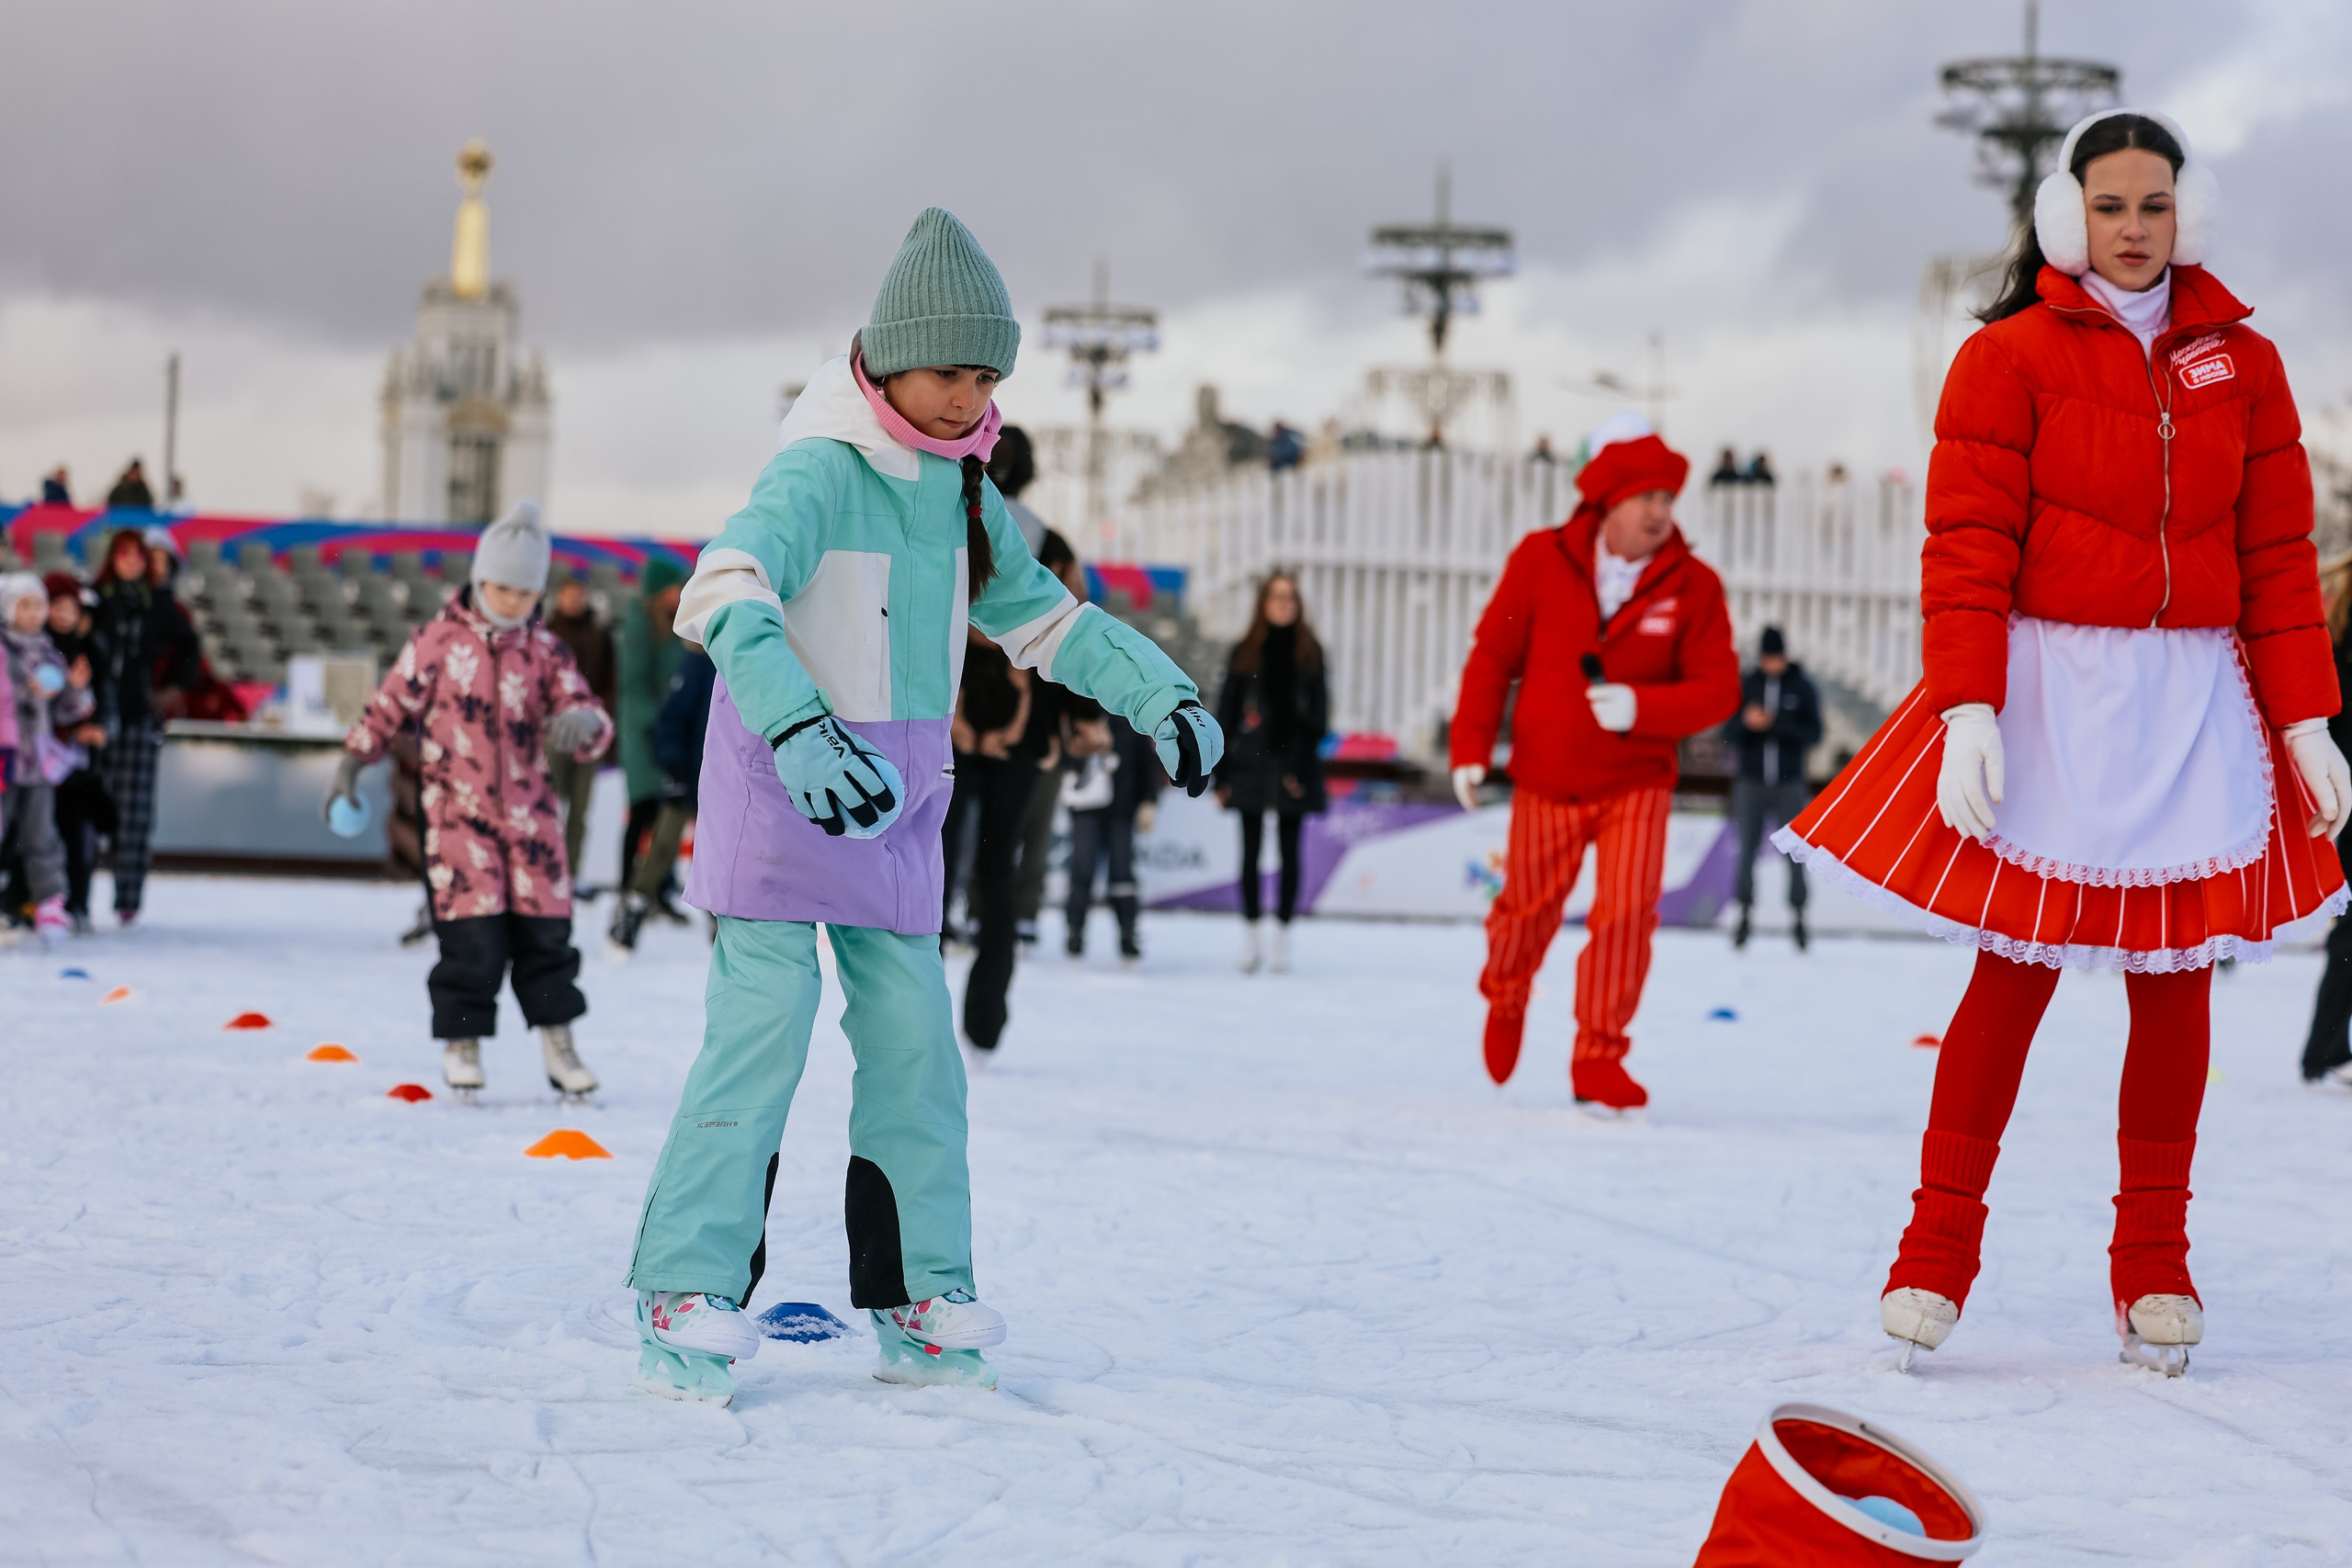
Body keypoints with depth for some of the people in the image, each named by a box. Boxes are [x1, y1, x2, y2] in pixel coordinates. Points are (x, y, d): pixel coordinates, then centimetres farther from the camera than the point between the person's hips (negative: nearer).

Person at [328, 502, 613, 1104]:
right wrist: (352, 763, 2)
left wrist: (585, 721, -25)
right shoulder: (439, 640, 0)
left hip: (530, 812, 3)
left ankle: (558, 1047, 15)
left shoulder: (546, 652, 5)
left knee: (546, 933, 3)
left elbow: (590, 728, 0)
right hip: (460, 812, -2)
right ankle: (462, 1045, 5)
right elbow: (392, 702, 6)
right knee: (473, 936, -9)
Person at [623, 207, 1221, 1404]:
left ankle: (919, 1304, 13)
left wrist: (1161, 694, 13)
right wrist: (796, 725, -46)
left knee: (914, 1046, 5)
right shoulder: (819, 472, -15)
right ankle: (685, 1296, -9)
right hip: (780, 789, -7)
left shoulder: (962, 491, 11)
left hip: (895, 803, 7)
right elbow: (728, 593, -31)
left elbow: (1039, 616, 24)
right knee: (761, 1030, -13)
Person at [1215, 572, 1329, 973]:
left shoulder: (1310, 652, 5)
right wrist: (1221, 773, 0)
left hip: (1293, 764, 0)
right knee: (1251, 852, 2)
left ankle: (1282, 932, 10)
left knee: (1289, 852, 3)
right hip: (1251, 765, 0)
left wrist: (1303, 764, -7)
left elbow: (1319, 715, 4)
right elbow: (1225, 714, 6)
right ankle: (1250, 934, 10)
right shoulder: (1245, 653, 5)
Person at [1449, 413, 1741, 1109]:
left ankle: (1598, 1062, -1)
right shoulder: (1541, 561, -9)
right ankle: (1506, 999, 48)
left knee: (1626, 914, -14)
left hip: (1636, 783, -1)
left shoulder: (1693, 586, -9)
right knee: (1529, 908, 15)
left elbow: (1718, 688, -9)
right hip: (1545, 780, 1)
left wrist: (1641, 706, -24)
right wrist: (1470, 747, -6)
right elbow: (1492, 657, -3)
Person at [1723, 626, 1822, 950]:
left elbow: (1814, 734, -3)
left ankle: (1797, 917, -1)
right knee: (1747, 850, -1)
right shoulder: (1745, 685, 4)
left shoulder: (1802, 687, 1)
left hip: (1789, 784, -1)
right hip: (1751, 781, 1)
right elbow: (1729, 736, 2)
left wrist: (1781, 725, -19)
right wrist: (1746, 722, -20)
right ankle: (1744, 915, 3)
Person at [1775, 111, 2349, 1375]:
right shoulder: (2010, 358, -1)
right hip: (2051, 690, -3)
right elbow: (1966, 548, -6)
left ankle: (2154, 1268, 13)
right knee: (2017, 969, -6)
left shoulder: (2242, 364, 10)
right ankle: (1937, 1253, 2)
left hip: (2196, 702, 3)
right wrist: (1968, 712, -15)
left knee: (2175, 979, 4)